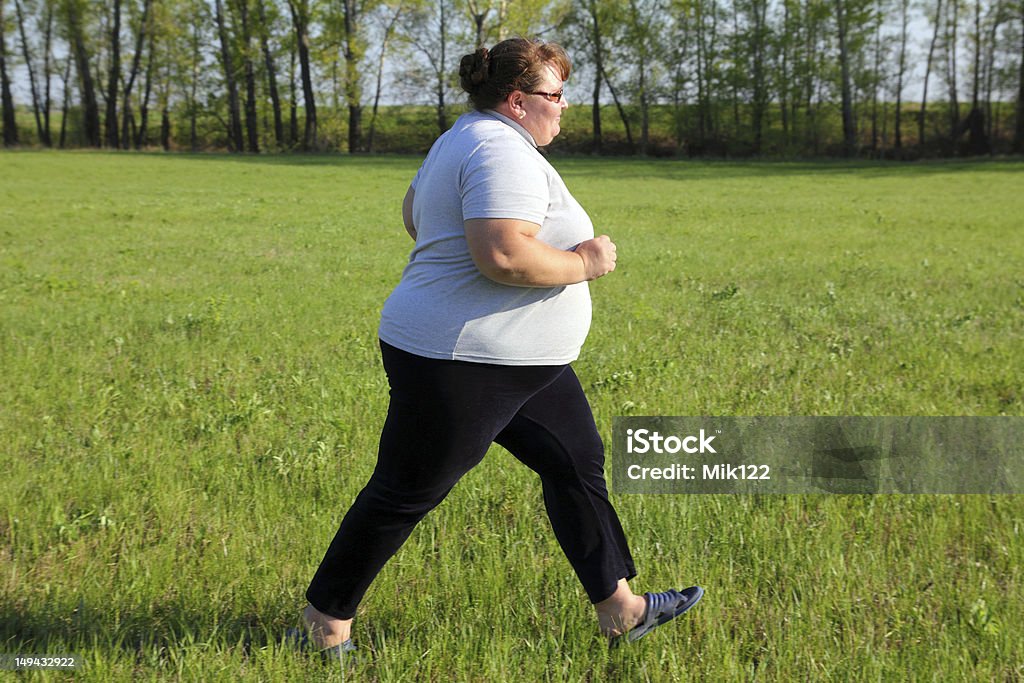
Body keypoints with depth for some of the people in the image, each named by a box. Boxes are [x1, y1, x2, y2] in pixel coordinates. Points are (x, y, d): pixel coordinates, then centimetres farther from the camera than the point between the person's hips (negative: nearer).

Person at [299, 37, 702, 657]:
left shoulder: (467, 138, 13)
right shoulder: (505, 152, -20)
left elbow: (415, 212, 26)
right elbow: (504, 256, -33)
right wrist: (582, 264, -18)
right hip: (459, 366, -11)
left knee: (577, 463, 10)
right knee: (406, 494, 1)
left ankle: (620, 609, 17)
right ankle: (328, 617, 16)